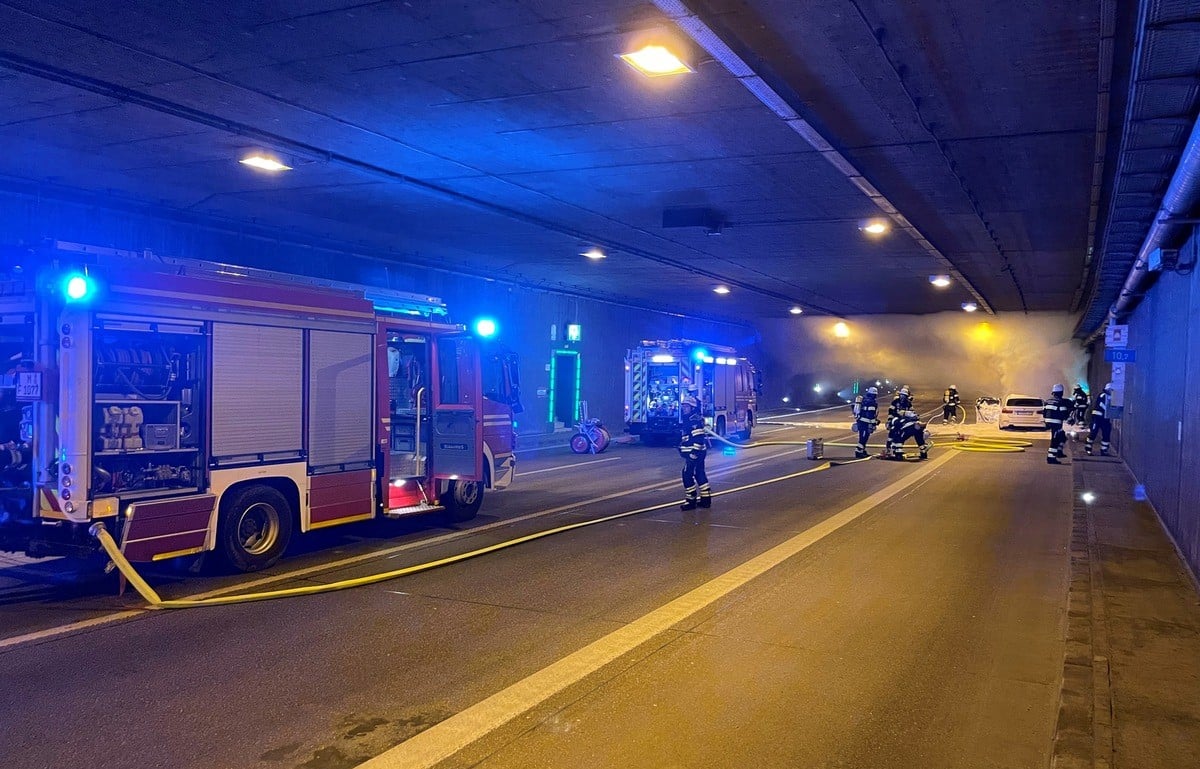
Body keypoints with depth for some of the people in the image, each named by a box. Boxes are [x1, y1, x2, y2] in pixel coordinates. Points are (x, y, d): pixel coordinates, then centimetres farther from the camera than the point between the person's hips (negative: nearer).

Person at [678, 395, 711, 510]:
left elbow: (699, 438, -23)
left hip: (695, 453, -11)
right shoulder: (689, 419, 16)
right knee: (699, 474, 13)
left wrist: (694, 452, -24)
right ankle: (706, 498, 18)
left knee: (687, 474, -8)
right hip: (699, 452, 11)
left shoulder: (695, 420, -16)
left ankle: (691, 500, -5)